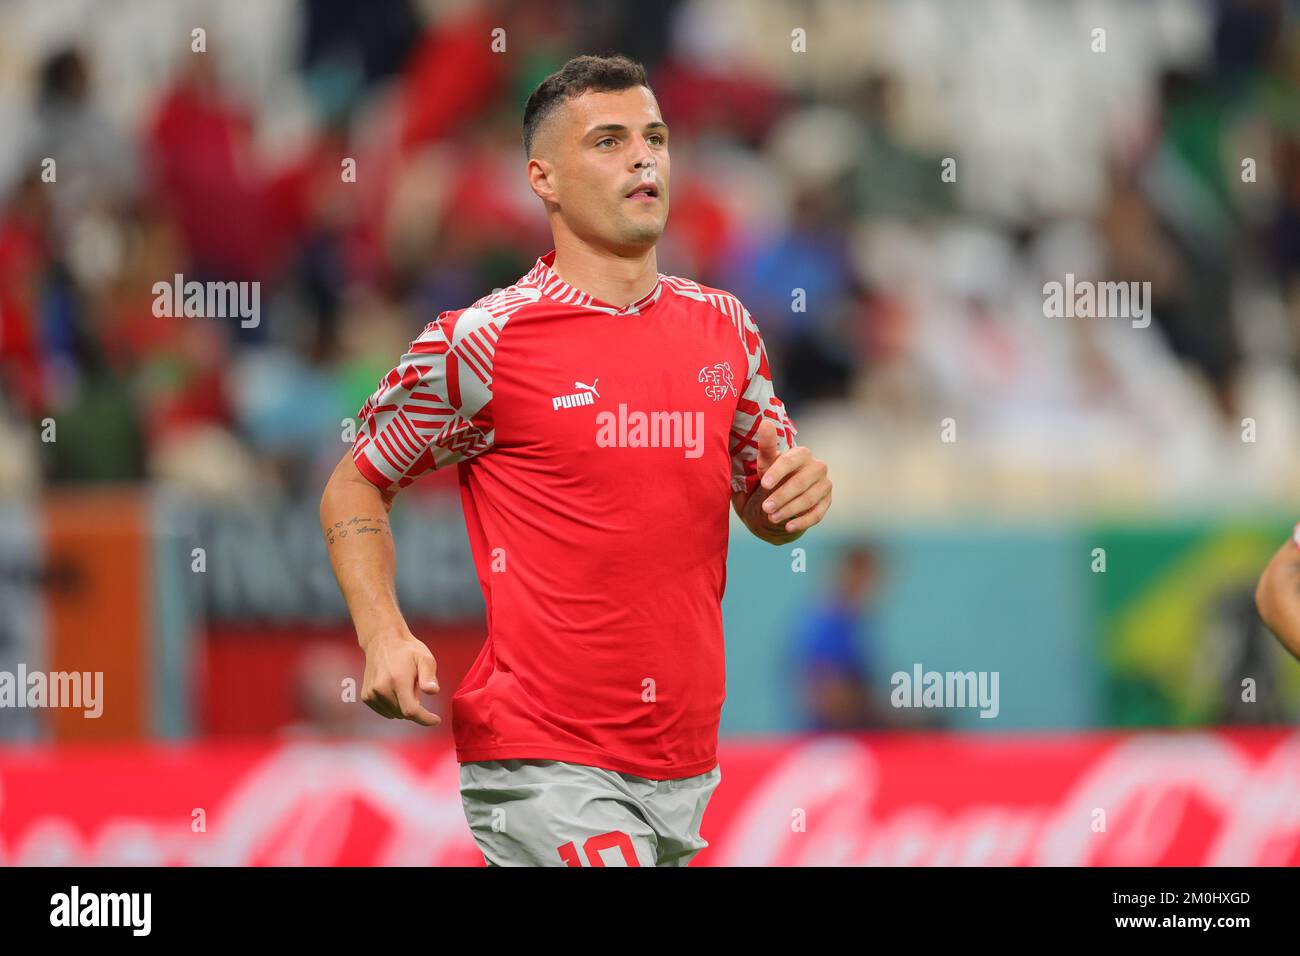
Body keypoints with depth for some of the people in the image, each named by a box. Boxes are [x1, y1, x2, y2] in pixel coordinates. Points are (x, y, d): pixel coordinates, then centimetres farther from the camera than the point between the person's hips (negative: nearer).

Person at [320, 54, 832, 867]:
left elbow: (766, 511, 22)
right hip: (542, 761, -6)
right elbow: (356, 488, 4)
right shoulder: (482, 342, -6)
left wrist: (799, 491, -3)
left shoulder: (723, 326, 10)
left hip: (684, 768, 6)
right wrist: (384, 637, -12)